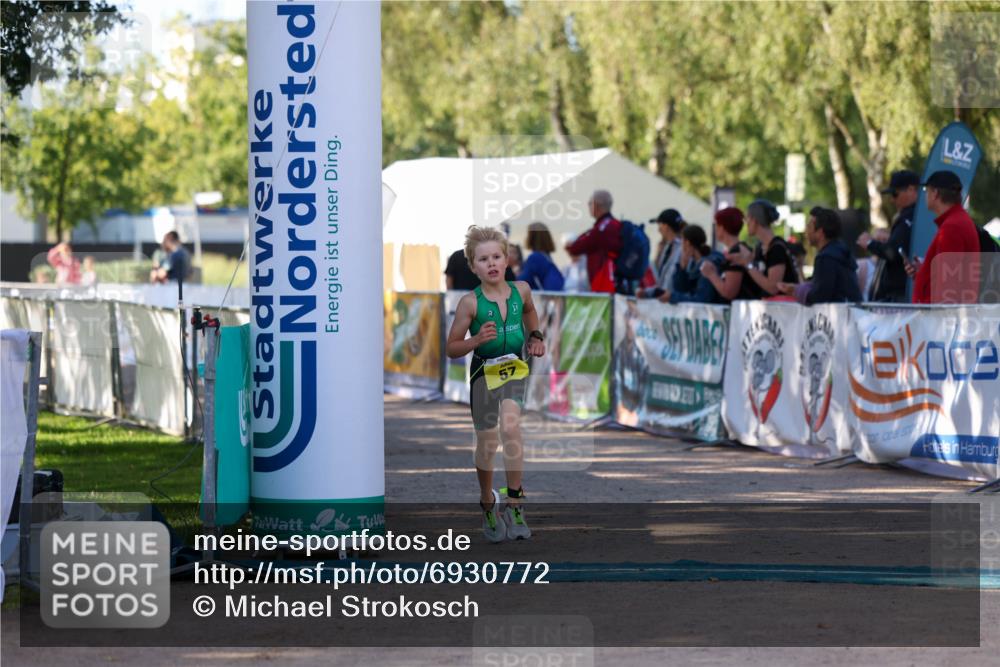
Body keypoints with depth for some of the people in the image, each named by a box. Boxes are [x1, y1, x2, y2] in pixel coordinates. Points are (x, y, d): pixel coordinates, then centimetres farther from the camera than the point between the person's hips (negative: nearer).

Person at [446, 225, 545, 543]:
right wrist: (476, 340, -23)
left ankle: (513, 505, -17)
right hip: (484, 373, -1)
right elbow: (451, 349, -7)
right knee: (487, 443, 6)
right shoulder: (470, 302, -14)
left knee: (510, 426, -24)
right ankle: (488, 505, 31)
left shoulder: (521, 289, -5)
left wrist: (535, 336, 8)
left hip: (515, 368, 1)